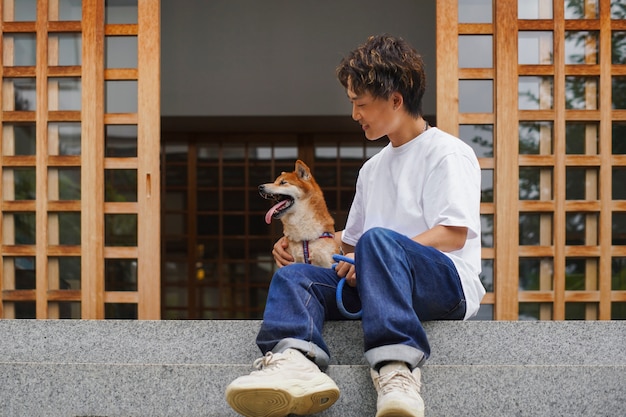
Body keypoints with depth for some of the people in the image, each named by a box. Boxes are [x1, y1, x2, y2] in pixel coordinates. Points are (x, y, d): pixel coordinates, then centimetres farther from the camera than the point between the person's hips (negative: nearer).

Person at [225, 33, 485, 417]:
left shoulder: (448, 153, 3)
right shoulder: (373, 168, 27)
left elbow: (453, 235, -11)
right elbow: (351, 240, 34)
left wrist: (377, 255, -19)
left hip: (447, 284, -7)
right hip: (378, 280, 7)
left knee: (379, 239, -35)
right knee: (293, 274, -15)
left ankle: (396, 370, -50)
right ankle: (294, 361, -48)